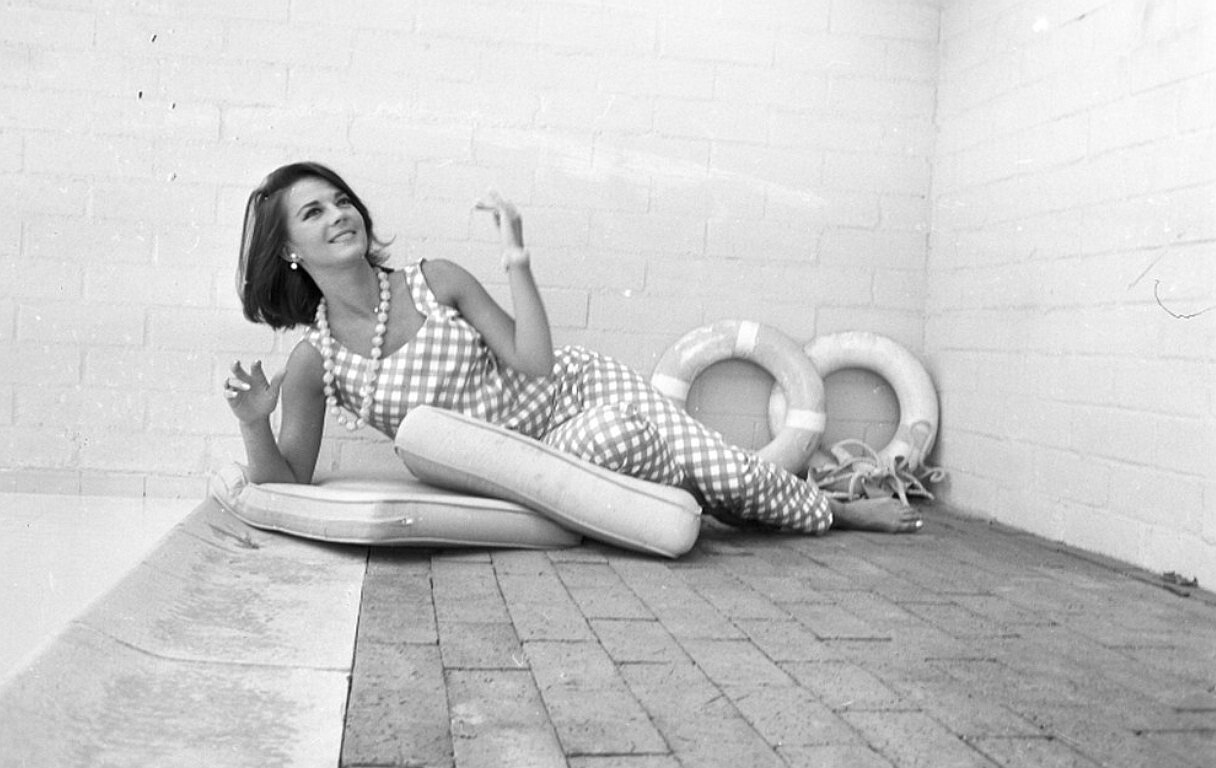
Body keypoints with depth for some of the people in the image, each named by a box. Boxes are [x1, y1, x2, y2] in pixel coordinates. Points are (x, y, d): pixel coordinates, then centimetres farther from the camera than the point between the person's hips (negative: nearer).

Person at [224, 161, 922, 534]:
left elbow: (534, 363, -10)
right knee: (620, 438, -29)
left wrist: (519, 265, -20)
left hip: (577, 388, 1)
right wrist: (254, 427, -27)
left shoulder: (435, 280, -6)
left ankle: (834, 511, 16)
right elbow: (286, 486, -7)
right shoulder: (312, 363, -7)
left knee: (719, 469, -15)